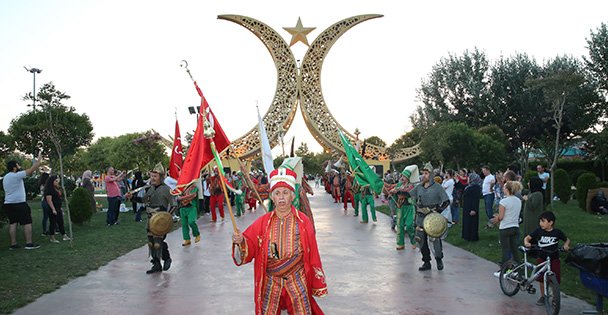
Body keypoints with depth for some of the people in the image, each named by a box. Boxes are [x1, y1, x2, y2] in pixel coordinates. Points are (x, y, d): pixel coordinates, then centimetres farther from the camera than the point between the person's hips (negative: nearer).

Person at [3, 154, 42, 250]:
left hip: (8, 204, 8)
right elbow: (32, 170, -13)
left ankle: (13, 244, 9)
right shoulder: (16, 175, -13)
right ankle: (29, 243, -3)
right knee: (27, 223, -2)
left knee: (12, 223, 9)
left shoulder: (5, 177, 15)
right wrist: (39, 159, -4)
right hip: (19, 203, -8)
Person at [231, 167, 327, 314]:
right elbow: (250, 246, -1)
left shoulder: (303, 221, -4)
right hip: (270, 283, 2)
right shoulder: (262, 222, 0)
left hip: (297, 282, -1)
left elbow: (312, 254, -1)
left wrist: (318, 285, 2)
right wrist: (240, 241, -24)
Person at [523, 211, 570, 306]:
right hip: (542, 258, 1)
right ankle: (542, 297, 24)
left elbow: (567, 240, 9)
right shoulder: (538, 231, -7)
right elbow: (527, 237, -6)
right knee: (542, 279, 8)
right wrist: (526, 243, -27)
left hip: (554, 259, -1)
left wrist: (566, 245, -12)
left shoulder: (557, 232, -6)